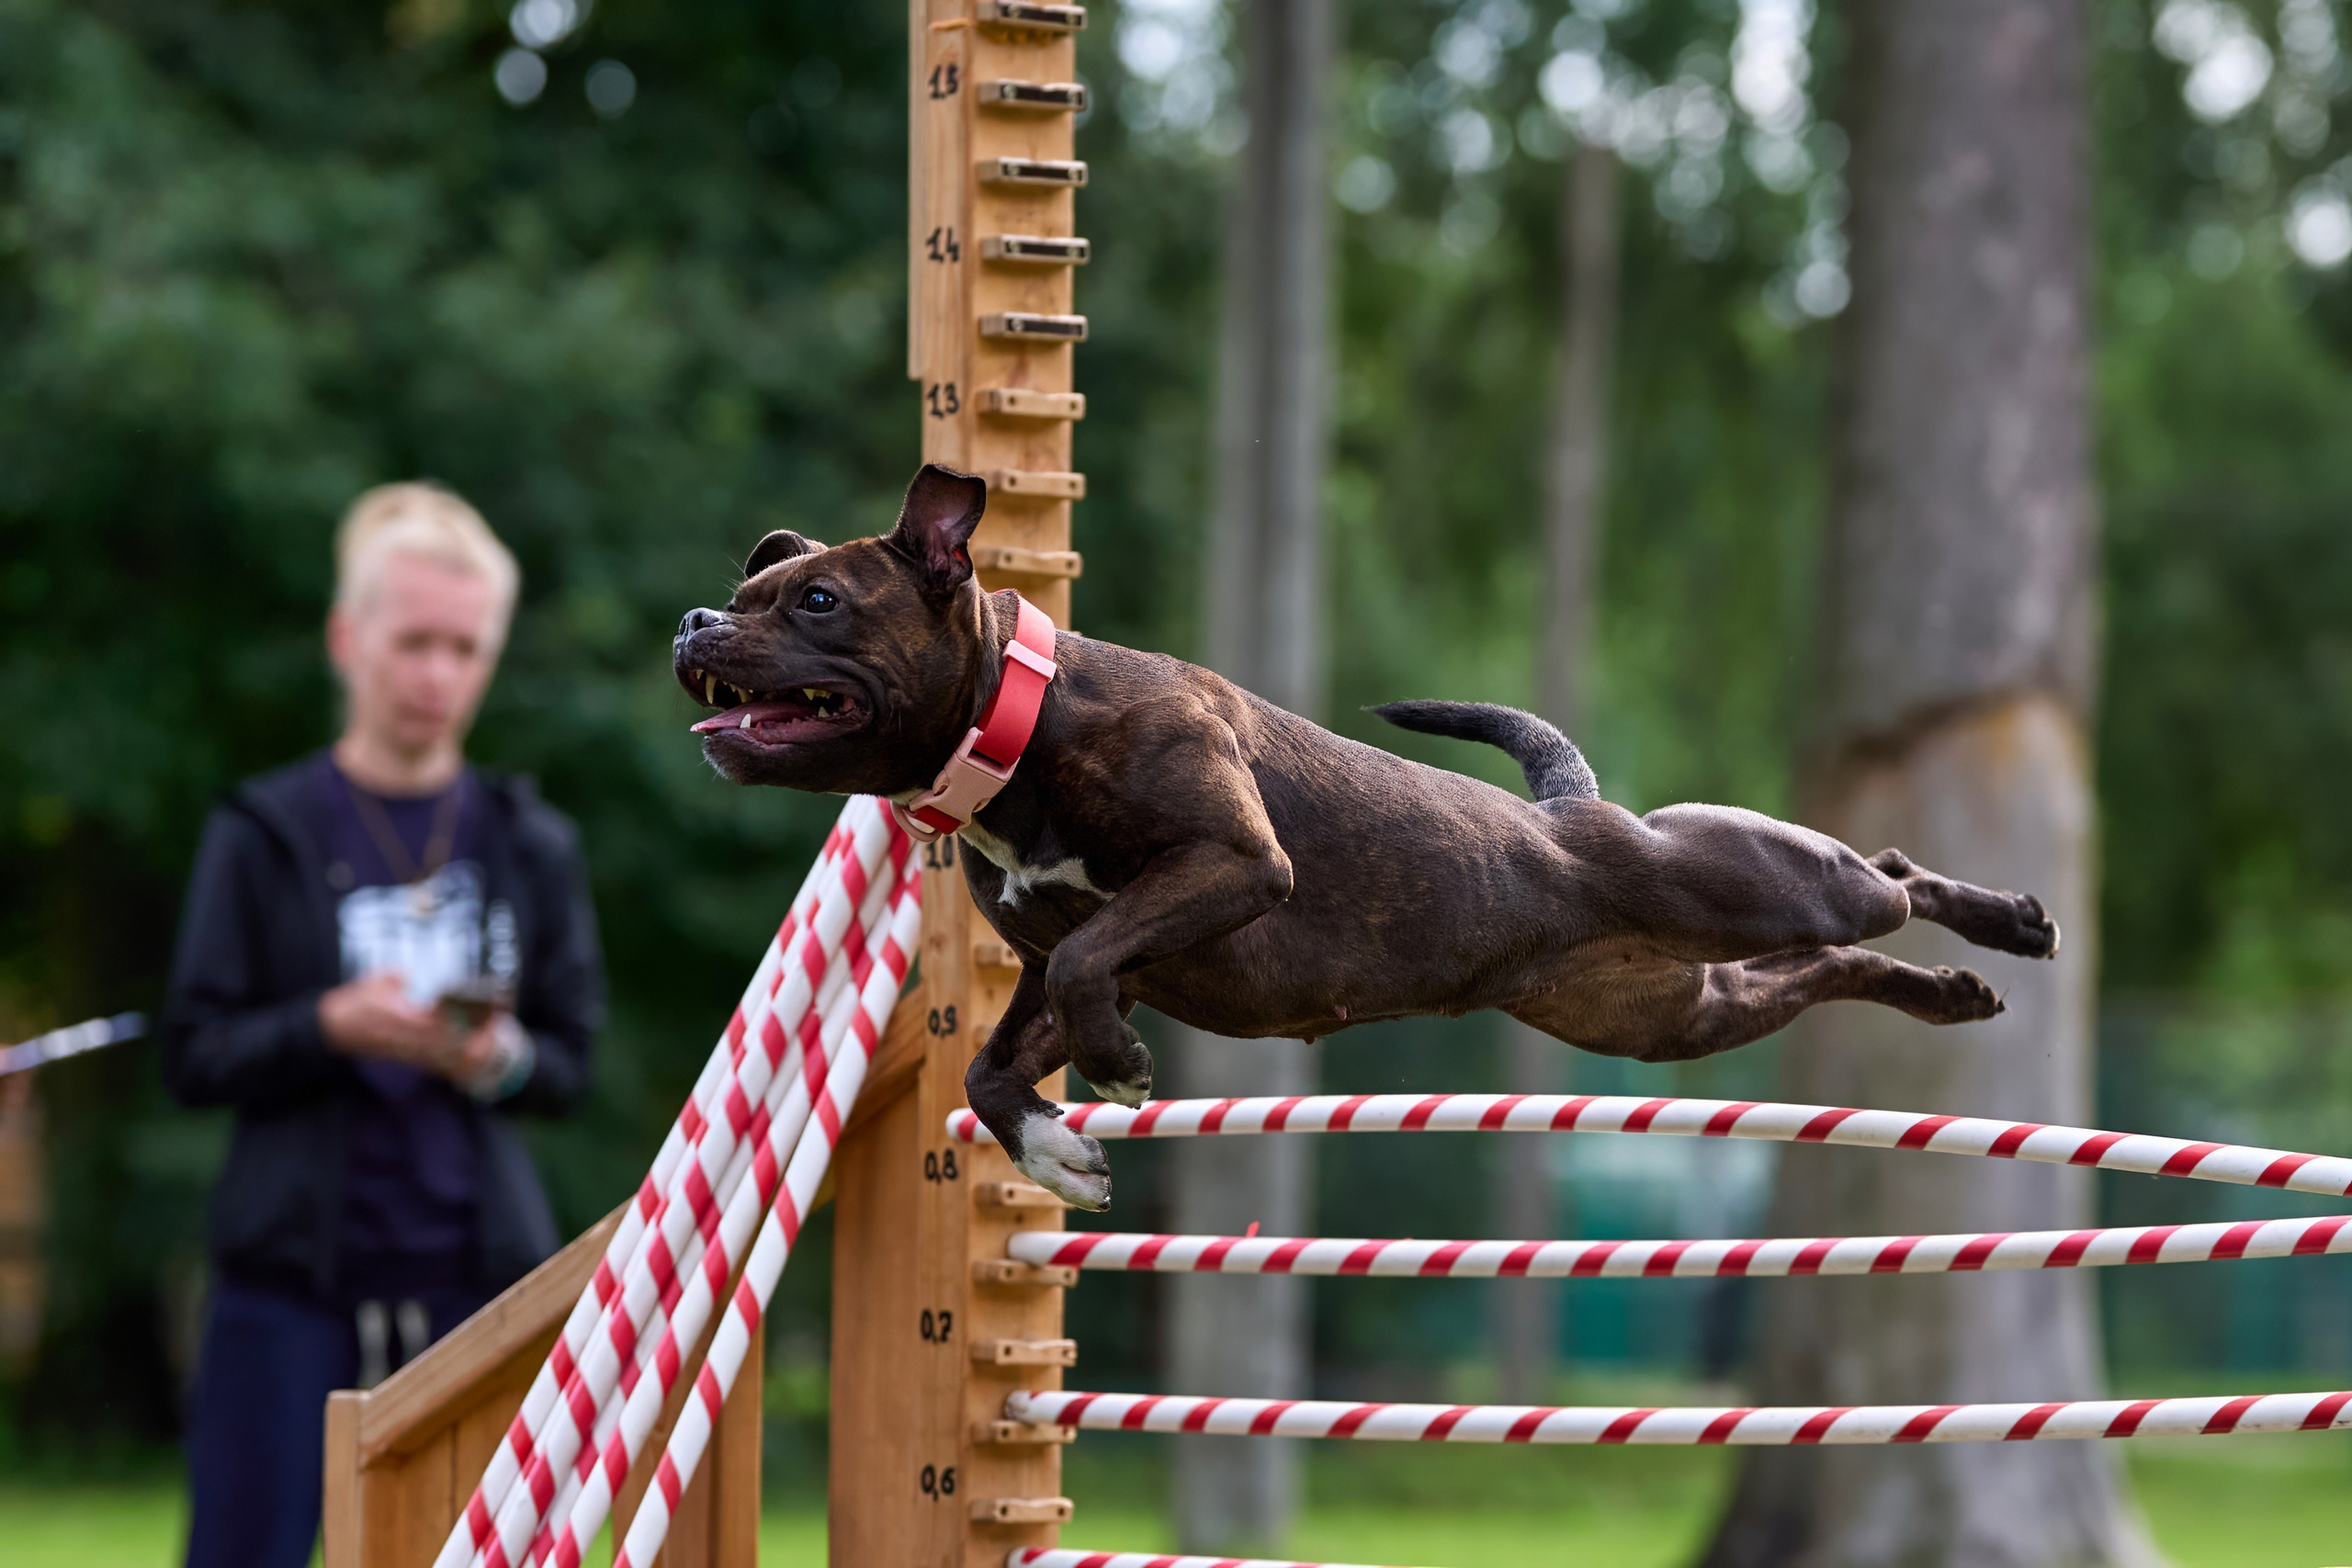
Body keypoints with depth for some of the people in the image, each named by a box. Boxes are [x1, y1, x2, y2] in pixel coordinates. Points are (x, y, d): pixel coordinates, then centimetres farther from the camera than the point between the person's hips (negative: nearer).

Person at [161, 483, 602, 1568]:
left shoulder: (529, 845, 10)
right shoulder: (263, 835, 3)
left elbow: (570, 1063, 10)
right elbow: (194, 1055, -1)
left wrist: (499, 1059, -12)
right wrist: (331, 1028, -18)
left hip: (472, 1270, 2)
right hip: (293, 1269, -2)